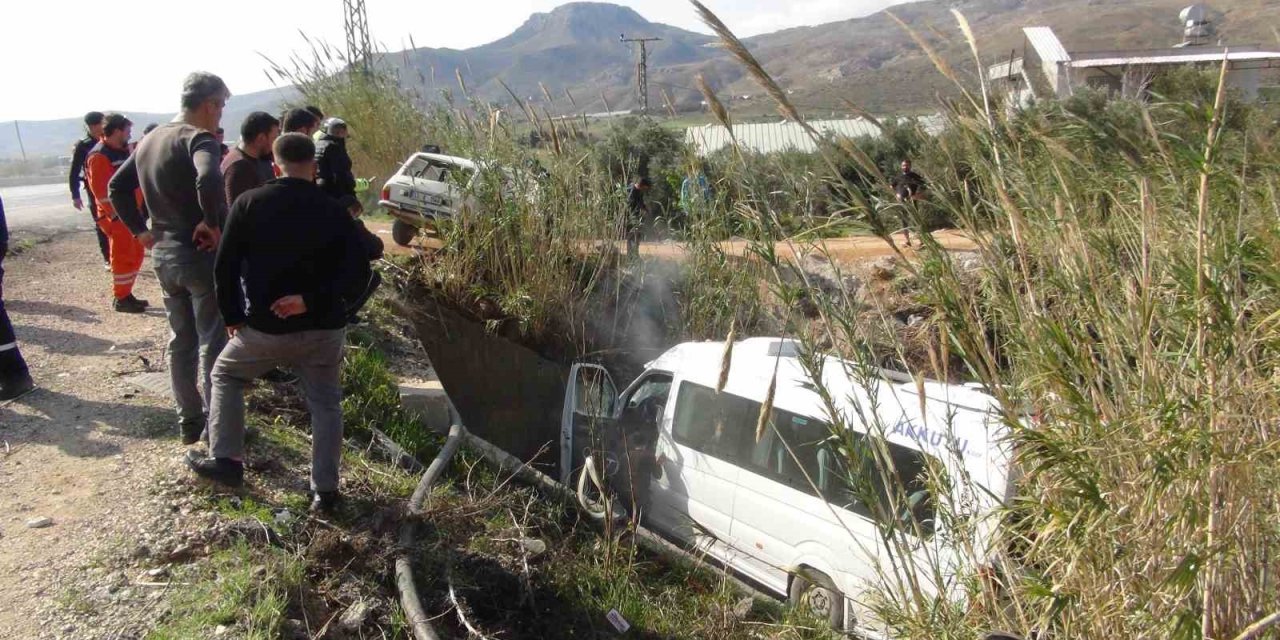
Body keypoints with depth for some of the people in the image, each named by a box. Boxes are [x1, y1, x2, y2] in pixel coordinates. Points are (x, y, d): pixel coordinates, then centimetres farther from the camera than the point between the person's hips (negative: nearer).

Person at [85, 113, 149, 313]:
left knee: (136, 254, 14)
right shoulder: (99, 156, -14)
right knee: (123, 257, -3)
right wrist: (116, 215, -21)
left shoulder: (122, 151, 13)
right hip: (116, 216, -9)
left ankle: (126, 293, 24)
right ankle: (120, 299, 6)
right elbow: (101, 191, -19)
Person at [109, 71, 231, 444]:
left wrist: (140, 230, 15)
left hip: (163, 255, 8)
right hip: (201, 255, -8)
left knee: (181, 339, 17)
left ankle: (189, 420, 26)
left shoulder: (149, 141, 11)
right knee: (213, 342, 2)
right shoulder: (198, 138, -16)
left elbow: (117, 188, 18)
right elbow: (209, 180, -37)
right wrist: (211, 223, -23)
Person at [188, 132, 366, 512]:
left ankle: (225, 460, 23)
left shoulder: (249, 203, -3)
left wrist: (232, 316, 6)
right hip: (324, 327, 1)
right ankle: (325, 490, 8)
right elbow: (352, 266, -11)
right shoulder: (332, 210, 0)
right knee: (325, 403, 11)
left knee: (225, 376, 24)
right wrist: (313, 300, -14)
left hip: (267, 326, -1)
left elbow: (226, 265, -3)